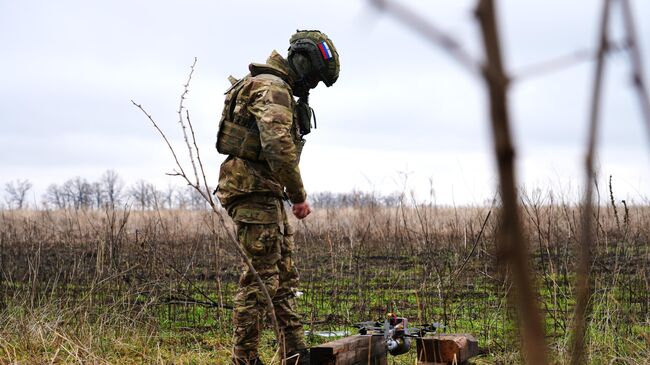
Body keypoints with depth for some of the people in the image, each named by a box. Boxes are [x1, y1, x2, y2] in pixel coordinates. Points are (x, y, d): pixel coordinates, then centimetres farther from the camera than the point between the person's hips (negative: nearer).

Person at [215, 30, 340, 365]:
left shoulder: (278, 89, 20)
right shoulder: (272, 87, -14)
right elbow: (279, 146, -27)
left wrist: (291, 194, 12)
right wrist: (299, 195, -19)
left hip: (267, 194, 11)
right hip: (253, 190, -11)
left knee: (284, 278, 12)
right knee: (259, 280, -8)